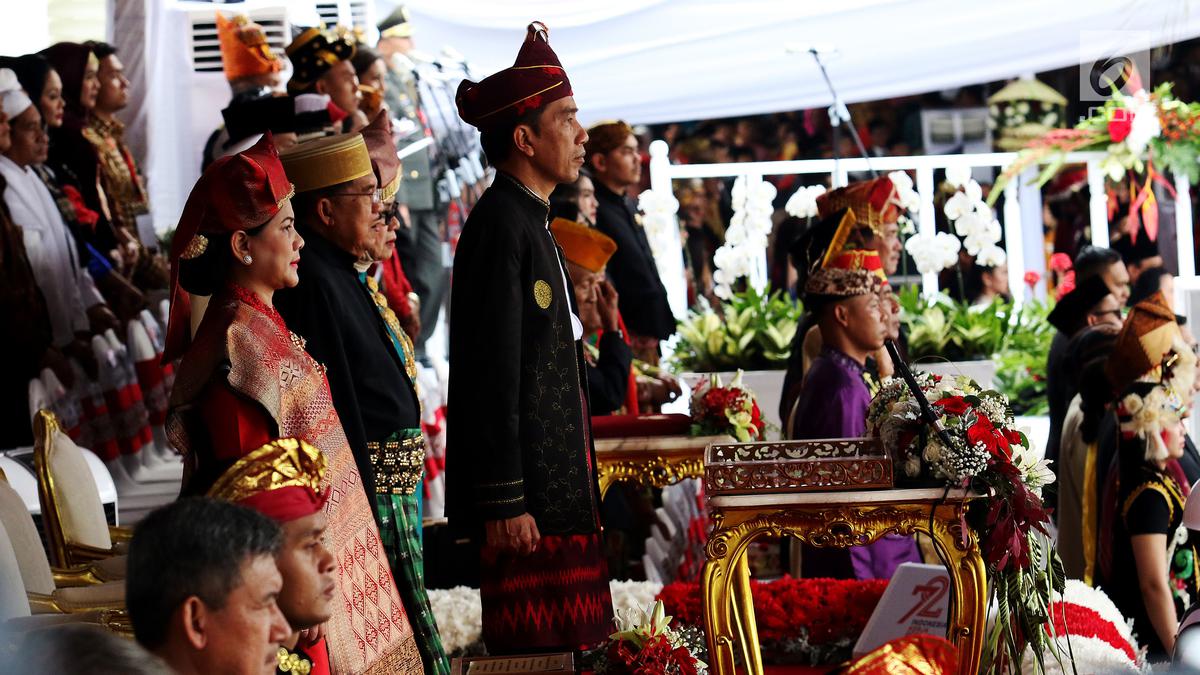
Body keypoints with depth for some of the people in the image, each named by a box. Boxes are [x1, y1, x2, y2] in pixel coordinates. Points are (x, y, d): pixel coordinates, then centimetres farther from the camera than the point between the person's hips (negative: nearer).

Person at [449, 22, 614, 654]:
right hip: (529, 499, -10)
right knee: (540, 654, -7)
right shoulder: (500, 224, -14)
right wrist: (504, 502, -22)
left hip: (558, 492, 10)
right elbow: (493, 374, -19)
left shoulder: (527, 221, 17)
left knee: (570, 646, 11)